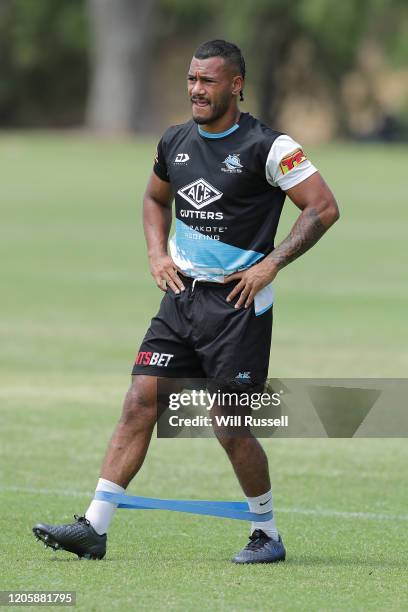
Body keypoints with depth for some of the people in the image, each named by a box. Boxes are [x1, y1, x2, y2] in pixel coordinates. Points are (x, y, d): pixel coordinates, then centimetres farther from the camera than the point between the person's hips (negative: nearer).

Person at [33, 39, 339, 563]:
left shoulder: (265, 147, -10)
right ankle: (94, 528, -5)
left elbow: (323, 207, -10)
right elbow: (155, 198, 28)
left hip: (238, 303, -6)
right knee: (139, 403, -3)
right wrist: (158, 255, 11)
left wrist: (270, 264, -15)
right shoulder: (175, 142, 9)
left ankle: (268, 533, 15)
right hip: (182, 295, 6)